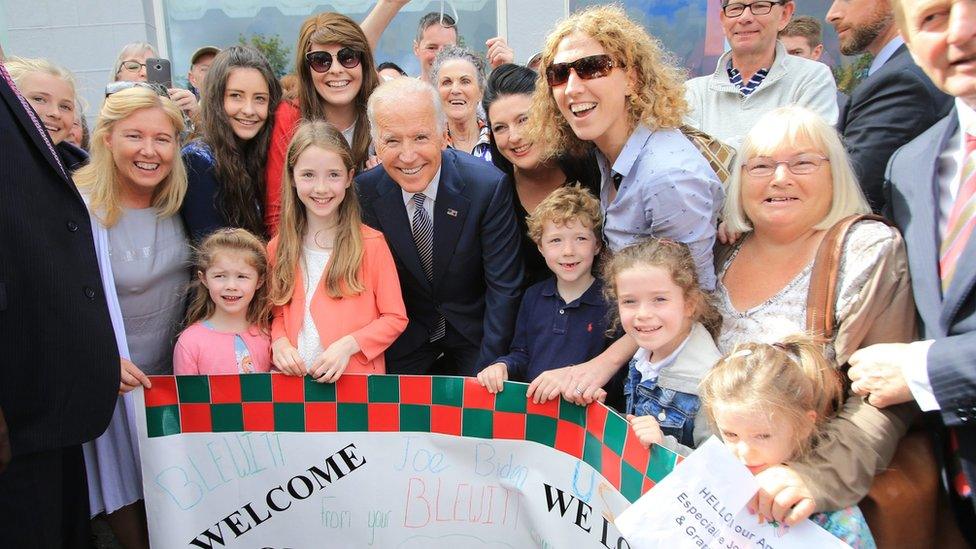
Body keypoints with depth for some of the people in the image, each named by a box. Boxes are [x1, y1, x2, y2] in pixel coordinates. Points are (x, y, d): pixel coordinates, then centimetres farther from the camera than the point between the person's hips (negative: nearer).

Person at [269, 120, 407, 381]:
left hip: (358, 381, -5)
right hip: (295, 377, 5)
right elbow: (277, 313, 15)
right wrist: (279, 342, -4)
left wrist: (348, 345, -14)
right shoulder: (277, 248, 6)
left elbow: (395, 318, -1)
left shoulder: (371, 244, -5)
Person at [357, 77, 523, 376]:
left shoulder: (489, 186, -25)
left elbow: (503, 286, -19)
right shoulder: (364, 192, -16)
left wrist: (488, 368, -20)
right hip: (403, 338, 2)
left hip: (473, 330, -1)